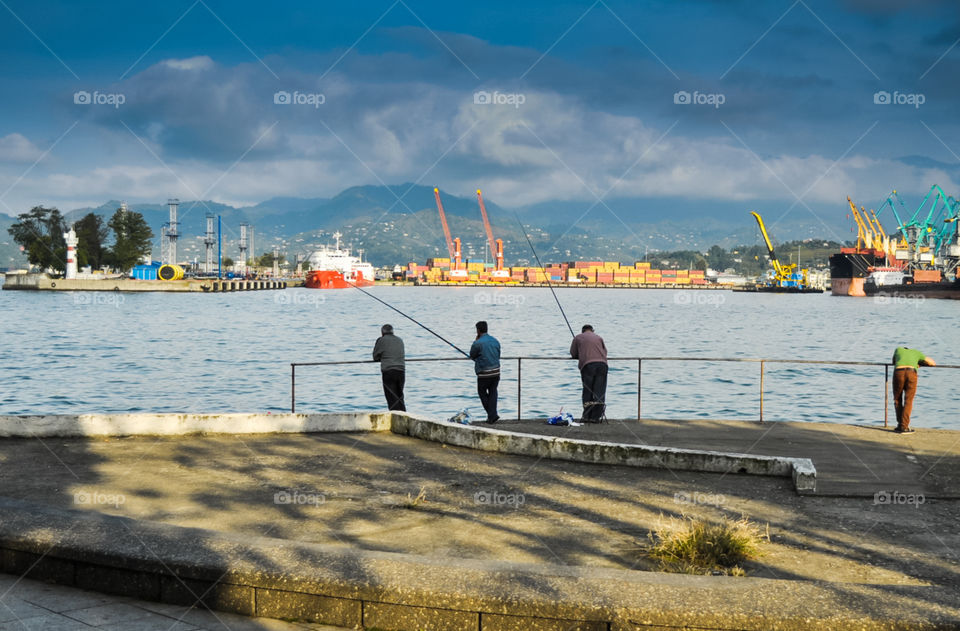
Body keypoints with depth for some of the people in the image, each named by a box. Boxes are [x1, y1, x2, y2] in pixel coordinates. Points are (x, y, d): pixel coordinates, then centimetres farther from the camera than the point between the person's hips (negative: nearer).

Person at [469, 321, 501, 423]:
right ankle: (492, 416, 5)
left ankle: (492, 415, 5)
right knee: (493, 392, 13)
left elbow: (472, 356, 0)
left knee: (482, 392, 12)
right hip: (496, 372, 5)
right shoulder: (495, 341, 6)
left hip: (484, 373, -5)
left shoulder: (478, 343, -15)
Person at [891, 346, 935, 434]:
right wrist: (921, 364, 53)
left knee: (897, 400, 18)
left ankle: (900, 425, 14)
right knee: (908, 402, 6)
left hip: (898, 373, 0)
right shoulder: (916, 352, 35)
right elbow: (933, 363, 38)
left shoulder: (898, 349, 36)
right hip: (911, 373, 0)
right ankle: (904, 427, -1)